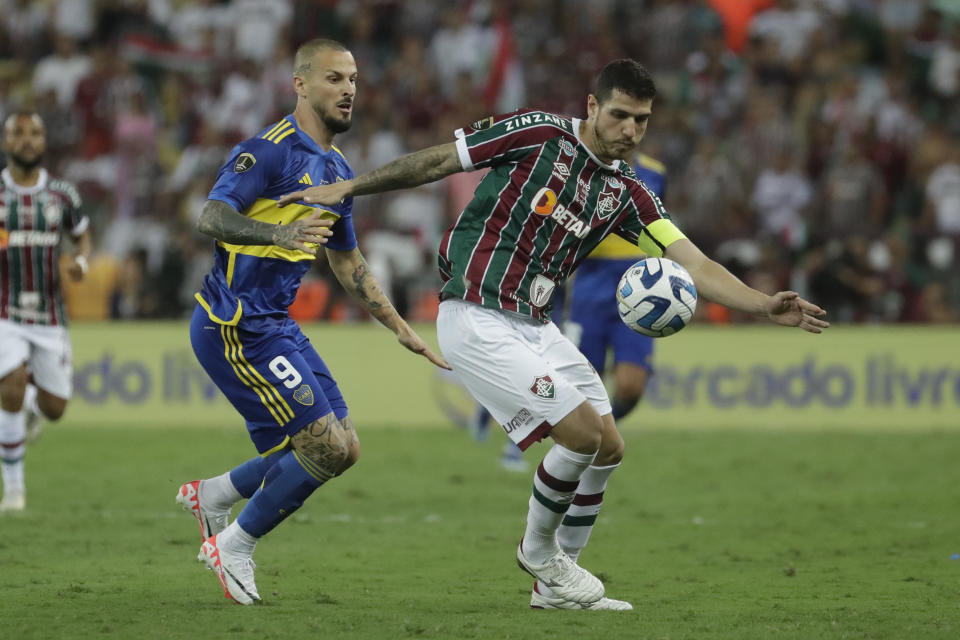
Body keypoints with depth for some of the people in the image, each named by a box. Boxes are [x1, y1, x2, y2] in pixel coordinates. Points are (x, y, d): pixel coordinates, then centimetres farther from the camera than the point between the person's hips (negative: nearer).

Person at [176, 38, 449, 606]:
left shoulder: (338, 170, 15)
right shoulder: (269, 150, -13)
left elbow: (348, 264, 26)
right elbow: (211, 217, -24)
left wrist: (403, 331, 25)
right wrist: (281, 232, -41)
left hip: (276, 325, 9)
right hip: (235, 324, -9)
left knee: (344, 448, 7)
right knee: (326, 446, -13)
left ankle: (214, 494, 21)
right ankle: (234, 547, 3)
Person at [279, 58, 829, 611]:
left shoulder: (627, 194, 5)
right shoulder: (539, 134, -11)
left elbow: (694, 265, -2)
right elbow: (437, 162, -5)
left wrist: (766, 306, -16)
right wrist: (348, 189, -6)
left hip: (535, 326, 7)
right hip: (477, 321, -7)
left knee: (609, 449, 5)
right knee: (584, 431, -16)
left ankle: (553, 585, 21)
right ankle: (539, 551, 8)